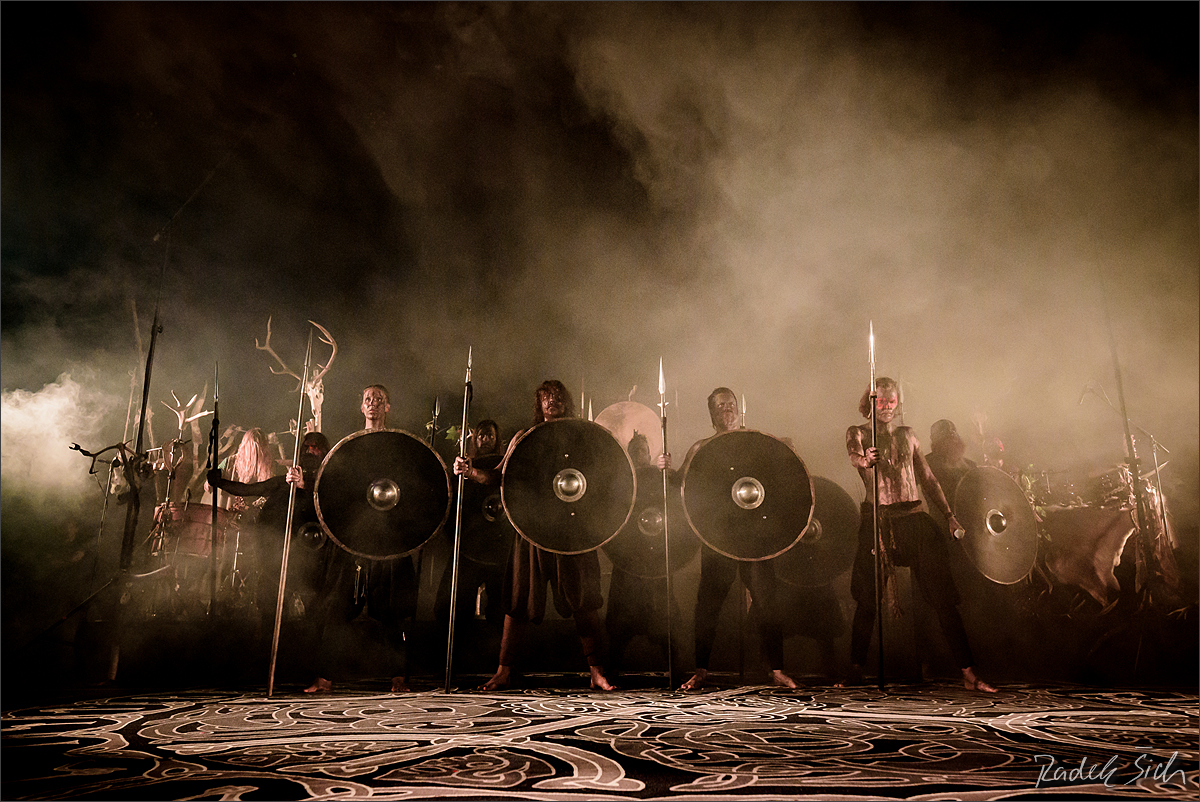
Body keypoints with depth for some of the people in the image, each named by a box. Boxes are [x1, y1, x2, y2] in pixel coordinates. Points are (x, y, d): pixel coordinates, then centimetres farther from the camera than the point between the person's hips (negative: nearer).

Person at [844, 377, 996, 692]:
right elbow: (853, 455, -17)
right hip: (877, 522, -2)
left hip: (914, 519, 3)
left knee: (943, 597, -2)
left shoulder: (907, 434, 16)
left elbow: (927, 478, 17)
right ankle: (855, 670, 15)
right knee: (867, 600, 1)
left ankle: (968, 674, 2)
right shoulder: (858, 433, 6)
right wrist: (864, 459, -41)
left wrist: (949, 515, 9)